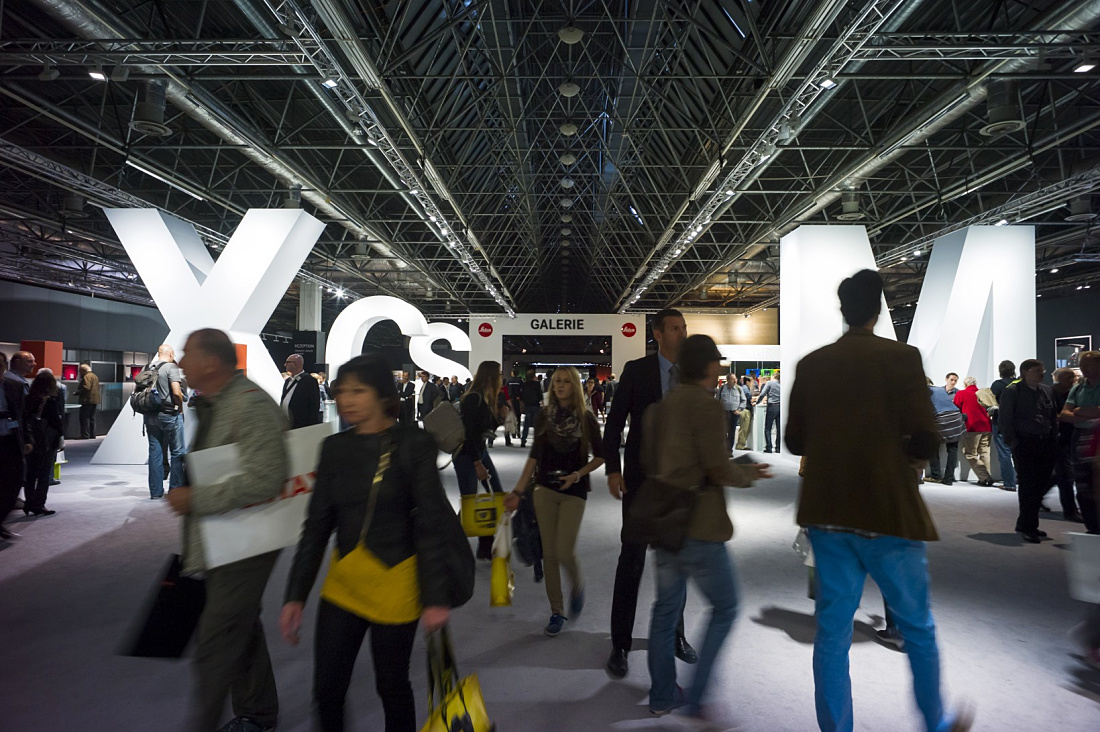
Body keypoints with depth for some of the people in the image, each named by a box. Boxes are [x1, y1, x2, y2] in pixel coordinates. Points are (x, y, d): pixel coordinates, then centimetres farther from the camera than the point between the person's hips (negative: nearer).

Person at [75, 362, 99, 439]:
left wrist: (77, 392, -11)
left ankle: (85, 436, -9)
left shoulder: (87, 376, -12)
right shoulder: (95, 376, 18)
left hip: (87, 401, -10)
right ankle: (92, 435, 15)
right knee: (92, 418, 13)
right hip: (95, 400, 10)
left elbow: (86, 388, -23)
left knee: (84, 418, -7)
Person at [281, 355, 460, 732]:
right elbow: (316, 526, 7)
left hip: (396, 584, -4)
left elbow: (431, 524, -11)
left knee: (392, 685, 12)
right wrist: (295, 595, 4)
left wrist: (436, 598, -13)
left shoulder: (412, 443, -11)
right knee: (326, 690, 7)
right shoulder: (335, 448, 3)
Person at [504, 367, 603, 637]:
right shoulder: (545, 415, 3)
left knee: (564, 551, -10)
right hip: (545, 490, 3)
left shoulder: (586, 418, -4)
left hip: (573, 492, -2)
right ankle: (556, 611, 18)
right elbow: (534, 456, 6)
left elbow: (599, 456, 3)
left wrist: (579, 474, -14)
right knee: (549, 553, 4)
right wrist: (518, 491, 2)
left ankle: (577, 586, 23)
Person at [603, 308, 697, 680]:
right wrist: (613, 469, -12)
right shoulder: (636, 370, -5)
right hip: (641, 478, -3)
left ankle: (675, 635, 31)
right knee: (632, 559, 0)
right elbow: (615, 421, -5)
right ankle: (620, 644, 12)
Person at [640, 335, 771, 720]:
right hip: (699, 529, -7)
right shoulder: (706, 406, -15)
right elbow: (720, 470, -17)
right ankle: (698, 696, 9)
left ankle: (661, 697, 26)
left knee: (666, 609, 16)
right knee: (724, 609, 9)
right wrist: (749, 473, 1)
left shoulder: (660, 406, 10)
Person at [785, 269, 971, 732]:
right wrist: (898, 449, 9)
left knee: (832, 629, 10)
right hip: (888, 511, -3)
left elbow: (795, 441, 6)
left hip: (828, 512, 3)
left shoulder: (810, 364, 2)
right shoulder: (900, 357, -9)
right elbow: (926, 440, -12)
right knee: (917, 627, 17)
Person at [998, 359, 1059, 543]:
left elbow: (1054, 418, 18)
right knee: (1028, 485, -7)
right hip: (1025, 444, -6)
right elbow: (1004, 419, -6)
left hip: (1046, 444, 6)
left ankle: (1026, 524, 20)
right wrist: (1013, 443, -10)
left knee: (1040, 486, 8)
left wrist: (1053, 442, 9)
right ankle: (1027, 527, 1)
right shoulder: (1012, 391, -5)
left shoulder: (1048, 391, 13)